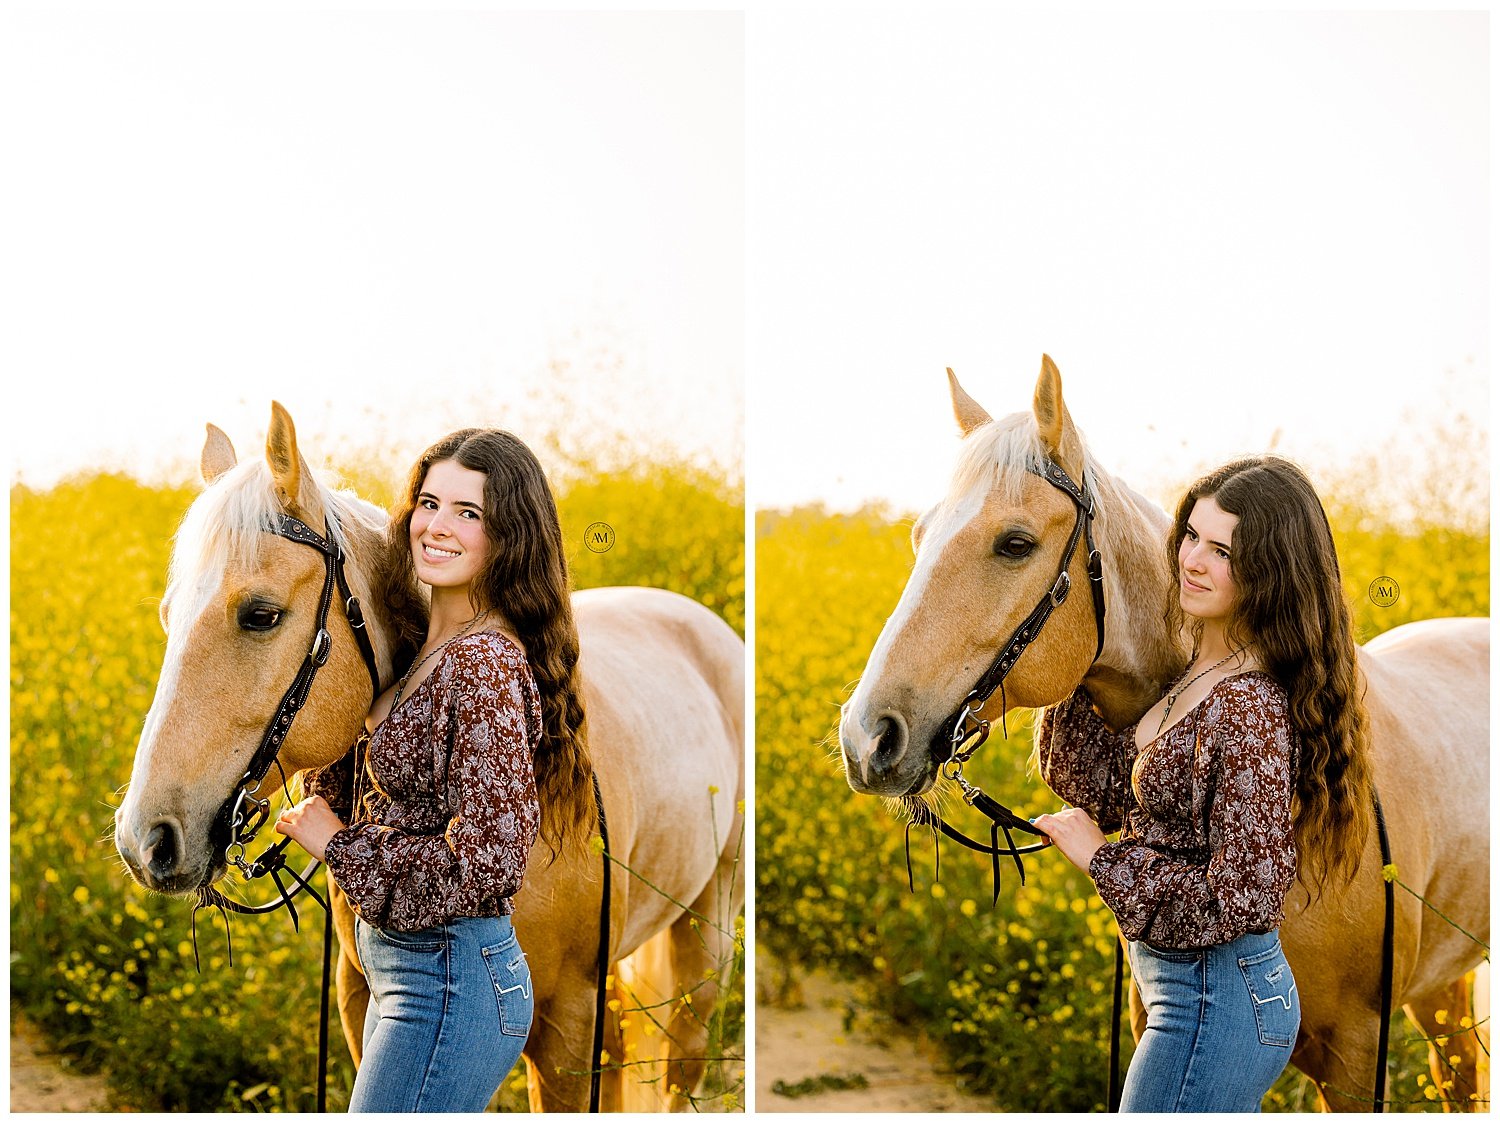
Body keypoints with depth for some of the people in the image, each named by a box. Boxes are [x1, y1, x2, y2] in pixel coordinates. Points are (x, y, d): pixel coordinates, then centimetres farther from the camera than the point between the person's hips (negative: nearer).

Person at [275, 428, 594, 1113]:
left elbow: (486, 863, -25)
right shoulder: (426, 644, 9)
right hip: (402, 968, 10)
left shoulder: (488, 662, -20)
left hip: (449, 977, -10)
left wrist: (338, 843, -15)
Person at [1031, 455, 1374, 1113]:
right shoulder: (1201, 671, 6)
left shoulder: (1250, 708, -24)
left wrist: (1100, 858, -15)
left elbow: (1242, 899, -25)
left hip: (1211, 1004, -10)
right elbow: (1110, 789, 12)